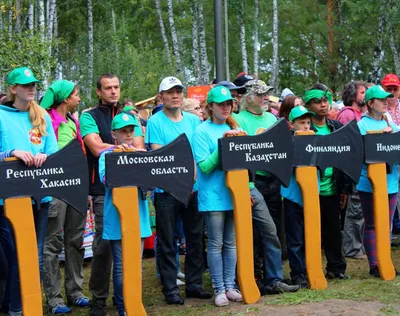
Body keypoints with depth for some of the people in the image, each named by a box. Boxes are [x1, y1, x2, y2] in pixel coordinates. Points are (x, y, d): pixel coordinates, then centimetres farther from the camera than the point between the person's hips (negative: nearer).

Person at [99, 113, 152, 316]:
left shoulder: (141, 153, 9)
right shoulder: (107, 154, 0)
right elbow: (106, 179, -16)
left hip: (138, 215, 3)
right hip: (117, 217, -3)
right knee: (121, 266, 1)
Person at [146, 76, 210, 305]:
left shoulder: (194, 120, 10)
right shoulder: (155, 122, -3)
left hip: (193, 188, 4)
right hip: (166, 190, -4)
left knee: (195, 238, 9)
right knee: (167, 241, 2)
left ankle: (194, 284, 20)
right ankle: (170, 288, 9)